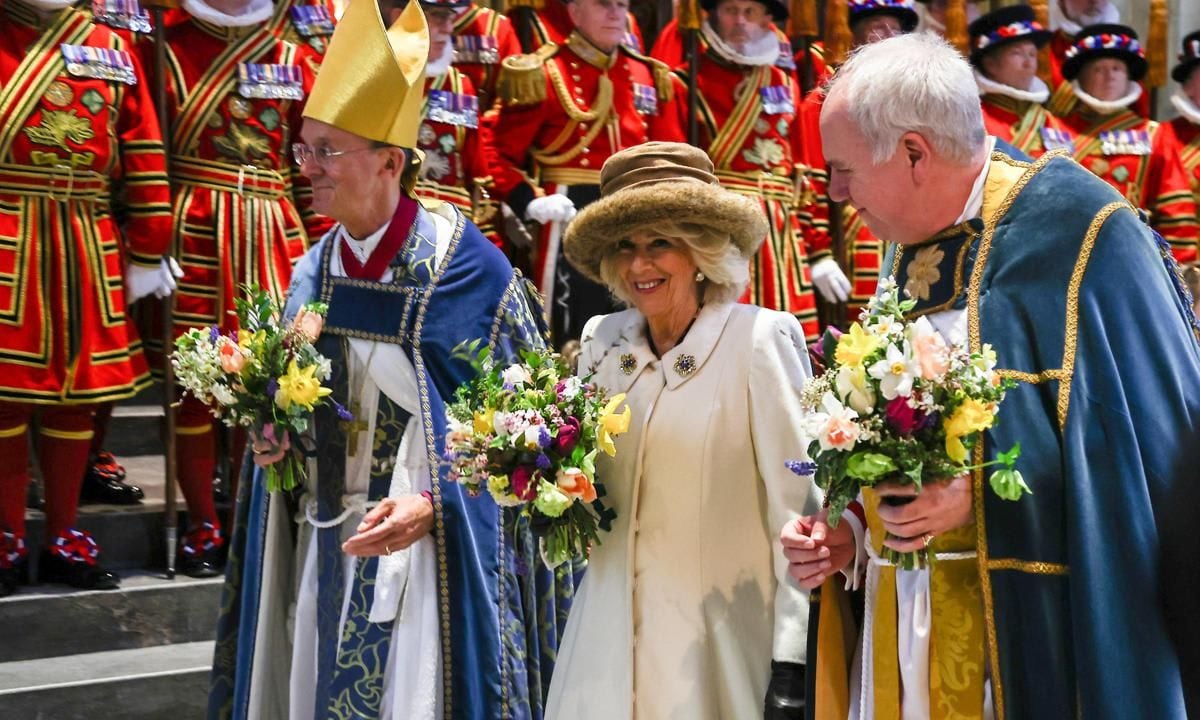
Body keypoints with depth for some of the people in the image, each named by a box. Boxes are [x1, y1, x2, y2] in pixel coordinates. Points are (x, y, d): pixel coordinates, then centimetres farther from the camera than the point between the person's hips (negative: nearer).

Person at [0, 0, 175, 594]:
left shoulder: (113, 48, 10)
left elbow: (144, 159, 9)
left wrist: (147, 253, 6)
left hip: (91, 250, 3)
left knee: (75, 390, 10)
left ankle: (64, 538, 22)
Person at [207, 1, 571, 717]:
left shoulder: (464, 267, -14)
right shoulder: (313, 272, 5)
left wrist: (433, 504, -21)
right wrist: (273, 437, -4)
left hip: (428, 557, -6)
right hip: (325, 551, 6)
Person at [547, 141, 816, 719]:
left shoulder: (759, 341, -12)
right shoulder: (602, 341, 5)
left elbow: (796, 509, -13)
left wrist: (793, 664, -16)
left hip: (718, 644, -5)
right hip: (610, 637, 5)